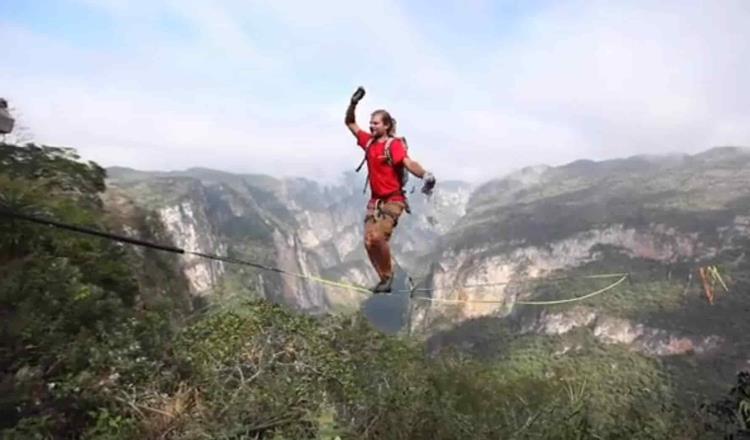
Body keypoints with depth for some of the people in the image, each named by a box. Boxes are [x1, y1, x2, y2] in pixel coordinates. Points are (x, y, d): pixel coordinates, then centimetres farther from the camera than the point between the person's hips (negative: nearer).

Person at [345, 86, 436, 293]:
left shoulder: (394, 144, -13)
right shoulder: (369, 142, 7)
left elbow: (408, 163, -30)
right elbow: (350, 123, 18)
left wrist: (425, 175, -48)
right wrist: (353, 103, 4)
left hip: (393, 201, -7)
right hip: (375, 201, 7)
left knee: (378, 237, -22)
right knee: (369, 242, 0)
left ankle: (388, 275, 2)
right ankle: (384, 279, 15)